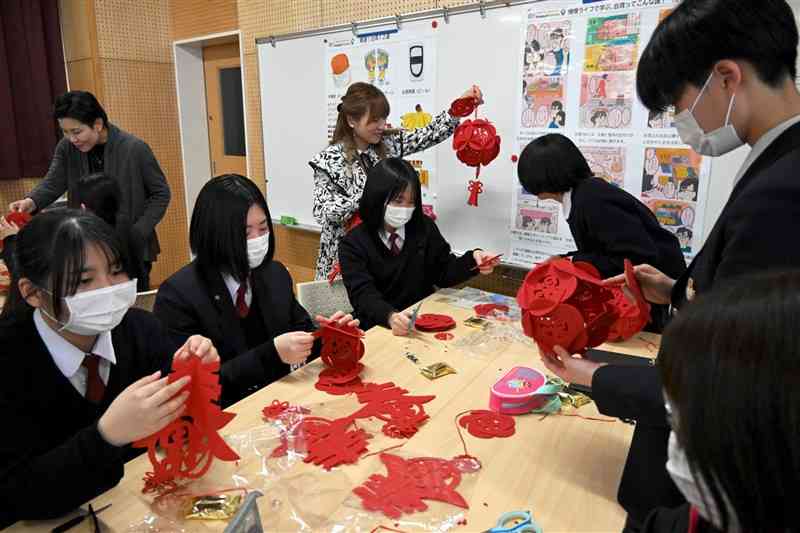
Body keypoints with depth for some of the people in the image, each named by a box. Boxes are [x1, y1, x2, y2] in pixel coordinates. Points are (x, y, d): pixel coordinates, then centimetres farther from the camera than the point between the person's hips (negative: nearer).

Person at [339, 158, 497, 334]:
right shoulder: (354, 244, -7)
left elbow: (444, 273, 11)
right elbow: (363, 294, -19)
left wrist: (472, 260, -9)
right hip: (379, 328, -3)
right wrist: (390, 317, -39)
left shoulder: (425, 227, 4)